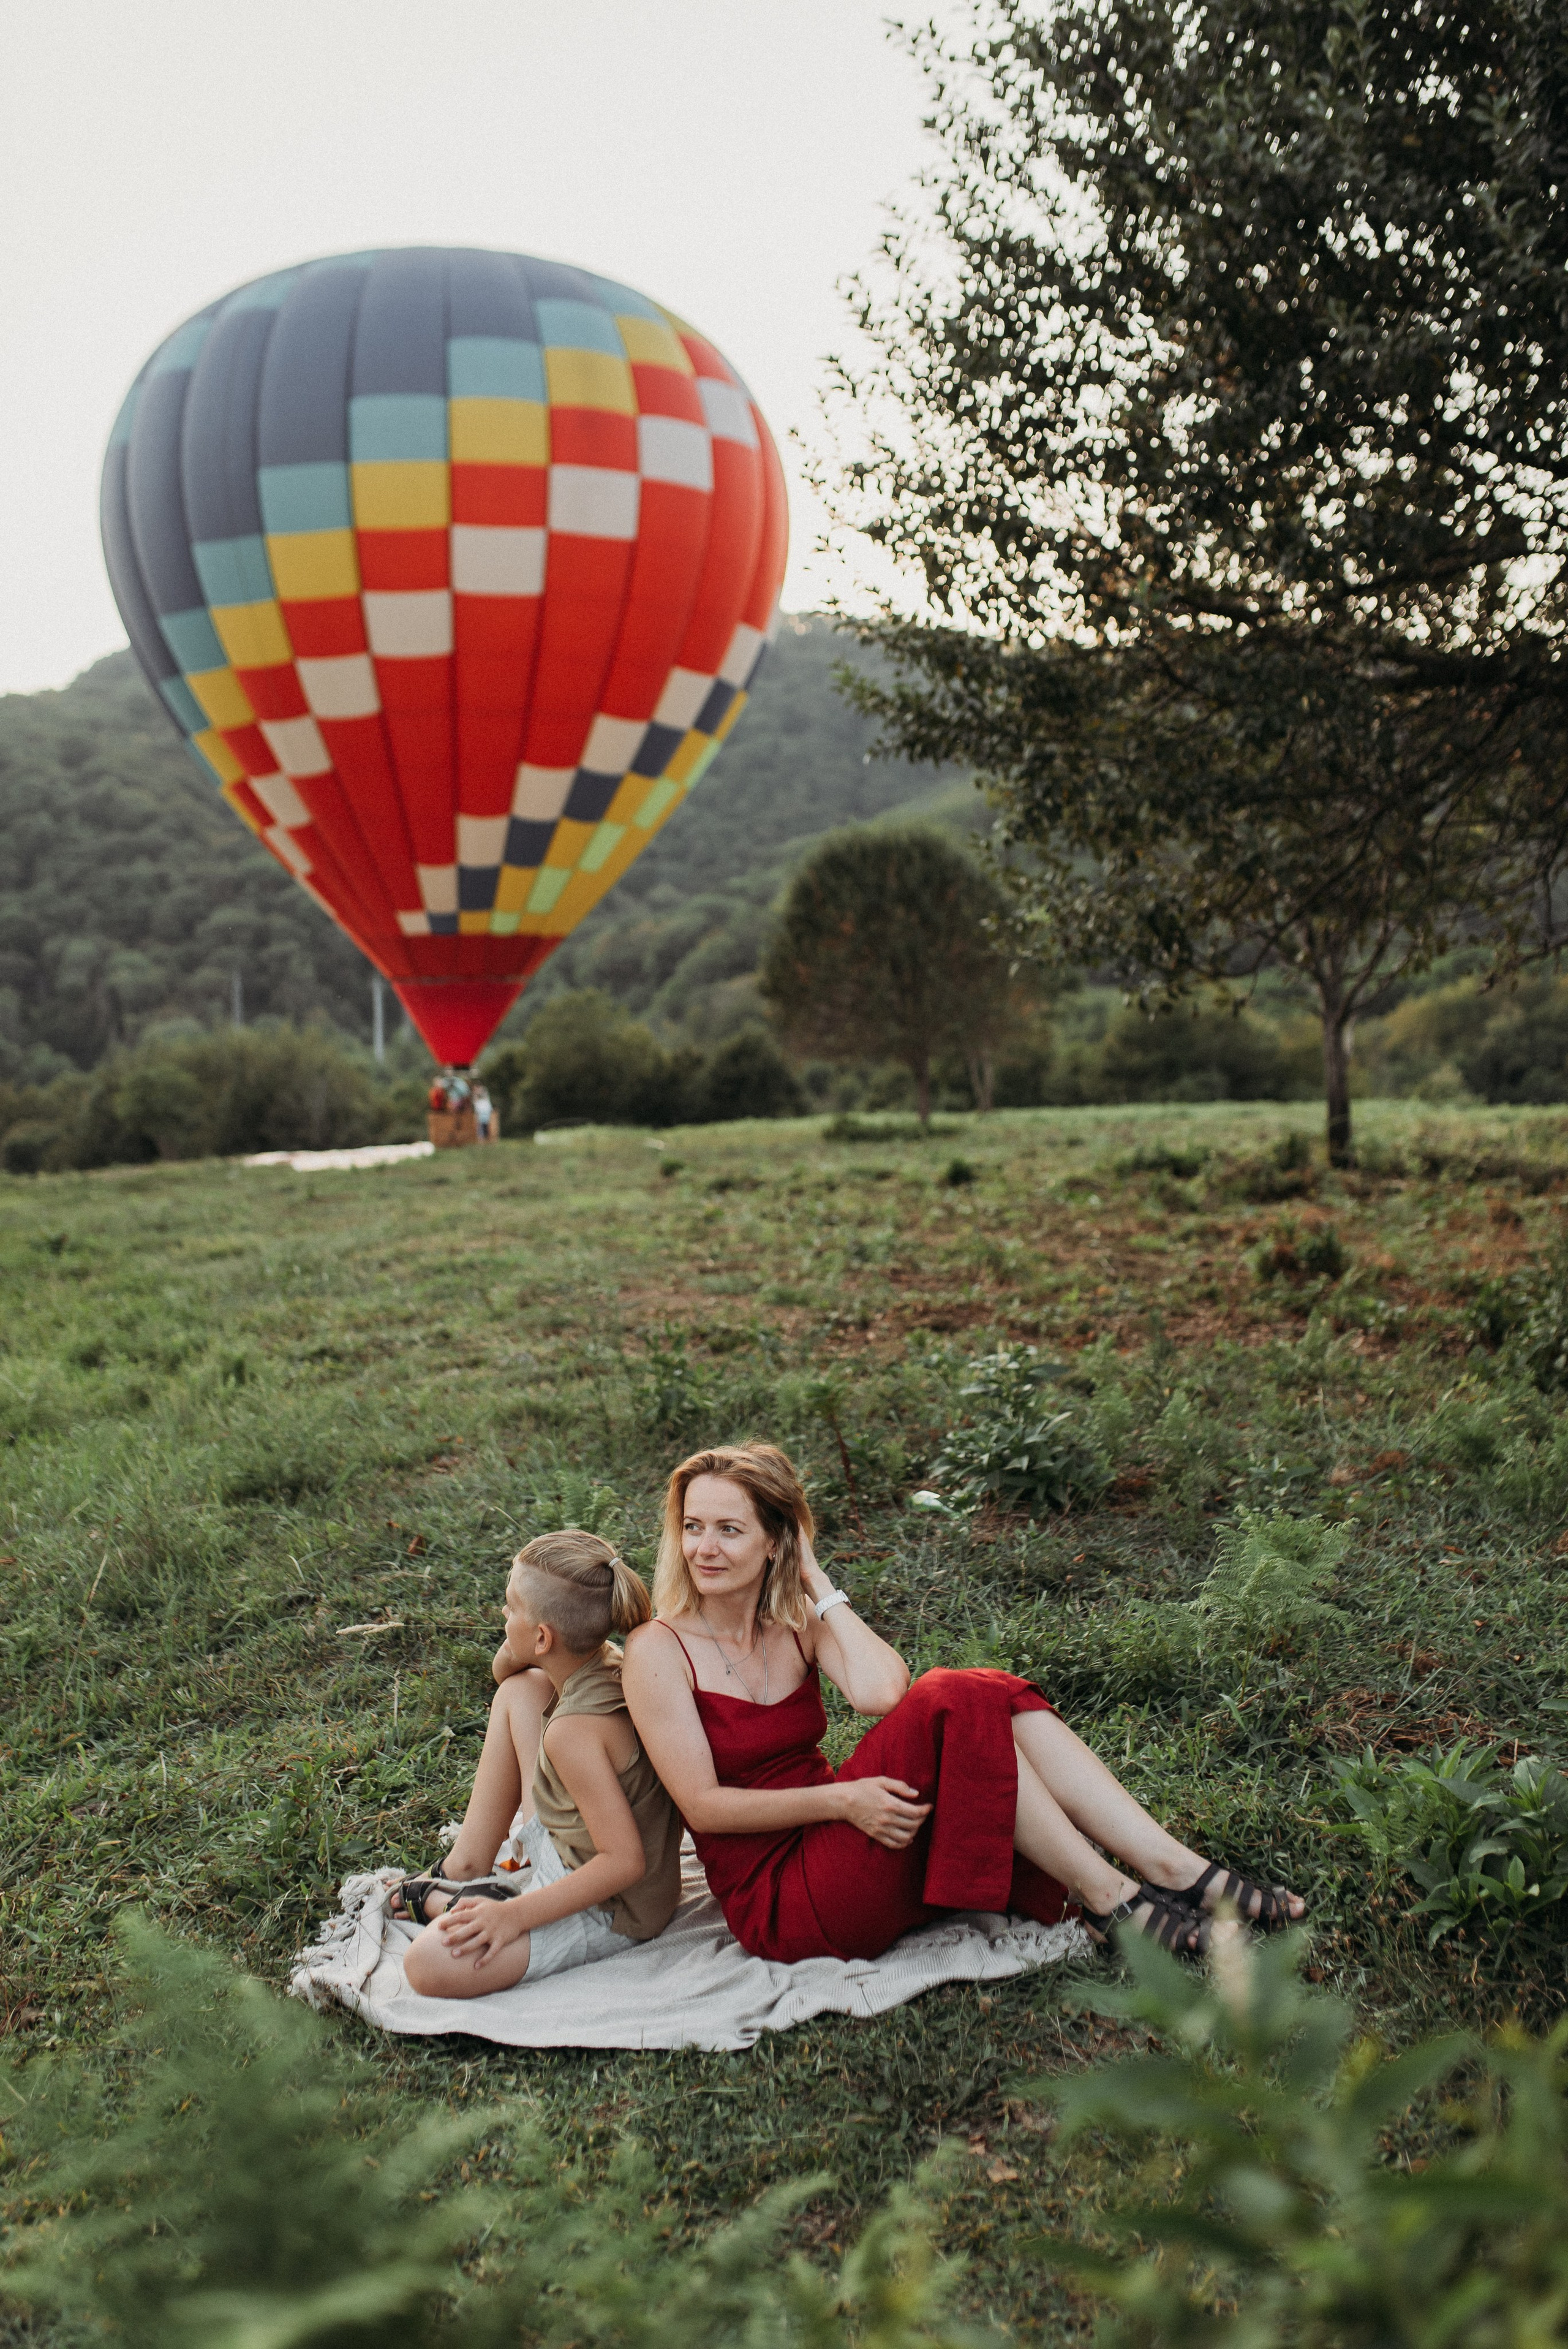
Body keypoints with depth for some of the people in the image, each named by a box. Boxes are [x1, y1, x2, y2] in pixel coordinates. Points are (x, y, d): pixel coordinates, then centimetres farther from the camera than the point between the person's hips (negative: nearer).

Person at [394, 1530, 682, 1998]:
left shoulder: (574, 1731, -31)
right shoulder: (606, 1662, -5)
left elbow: (624, 1861, -30)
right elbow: (505, 1673, 14)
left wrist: (516, 1914, -25)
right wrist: (512, 1654, -10)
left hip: (610, 1913, -10)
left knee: (429, 1967, -27)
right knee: (519, 1692, 8)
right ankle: (466, 1872, 11)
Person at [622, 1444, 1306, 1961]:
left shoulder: (795, 1624, 6)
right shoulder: (660, 1650, -8)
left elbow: (883, 1691, -14)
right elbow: (704, 1804, -14)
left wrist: (816, 1582, -6)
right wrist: (839, 1796, -24)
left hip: (834, 1854, 6)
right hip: (775, 1903, -6)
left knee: (993, 1698, -16)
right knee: (949, 1706, -24)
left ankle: (1173, 1869, -19)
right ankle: (1109, 1899, -18)